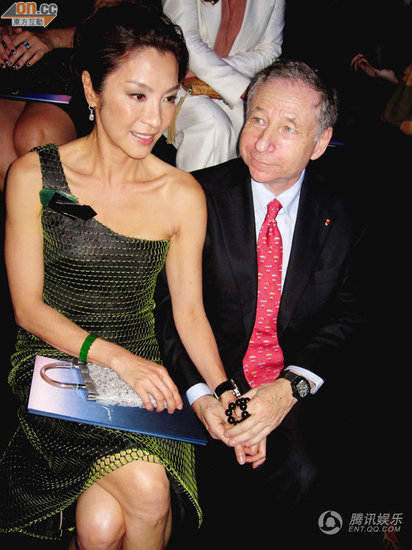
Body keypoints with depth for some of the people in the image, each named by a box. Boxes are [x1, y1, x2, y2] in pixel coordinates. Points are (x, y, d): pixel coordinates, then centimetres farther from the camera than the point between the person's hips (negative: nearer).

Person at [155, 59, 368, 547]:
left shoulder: (341, 219, 4)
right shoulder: (201, 196, -3)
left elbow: (347, 317, 2)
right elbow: (170, 304, -5)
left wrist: (291, 387, -16)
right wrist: (201, 394, -20)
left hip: (302, 393, 2)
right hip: (210, 383, -1)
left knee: (300, 469, -24)